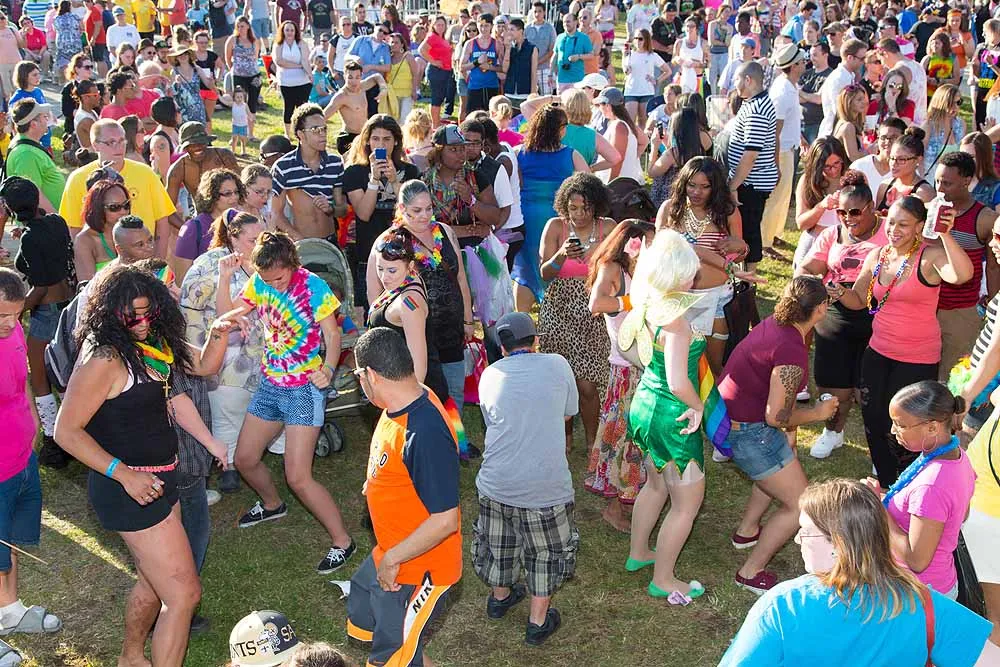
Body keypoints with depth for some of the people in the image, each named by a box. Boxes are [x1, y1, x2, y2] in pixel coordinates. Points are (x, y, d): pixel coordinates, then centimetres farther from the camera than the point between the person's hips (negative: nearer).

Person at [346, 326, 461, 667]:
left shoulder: (426, 433, -35)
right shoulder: (402, 405, -5)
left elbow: (445, 520, -31)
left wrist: (392, 559, -22)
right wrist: (376, 486, 4)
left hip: (418, 570, -9)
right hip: (389, 555, 10)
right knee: (362, 624, 29)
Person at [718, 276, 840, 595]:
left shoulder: (773, 324, 1)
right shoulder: (792, 351, -26)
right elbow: (776, 416, -23)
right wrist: (818, 413, -7)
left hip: (725, 414, 10)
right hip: (748, 431, -10)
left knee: (785, 464, 34)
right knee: (799, 506, 2)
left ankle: (746, 531, 42)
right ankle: (751, 572, 11)